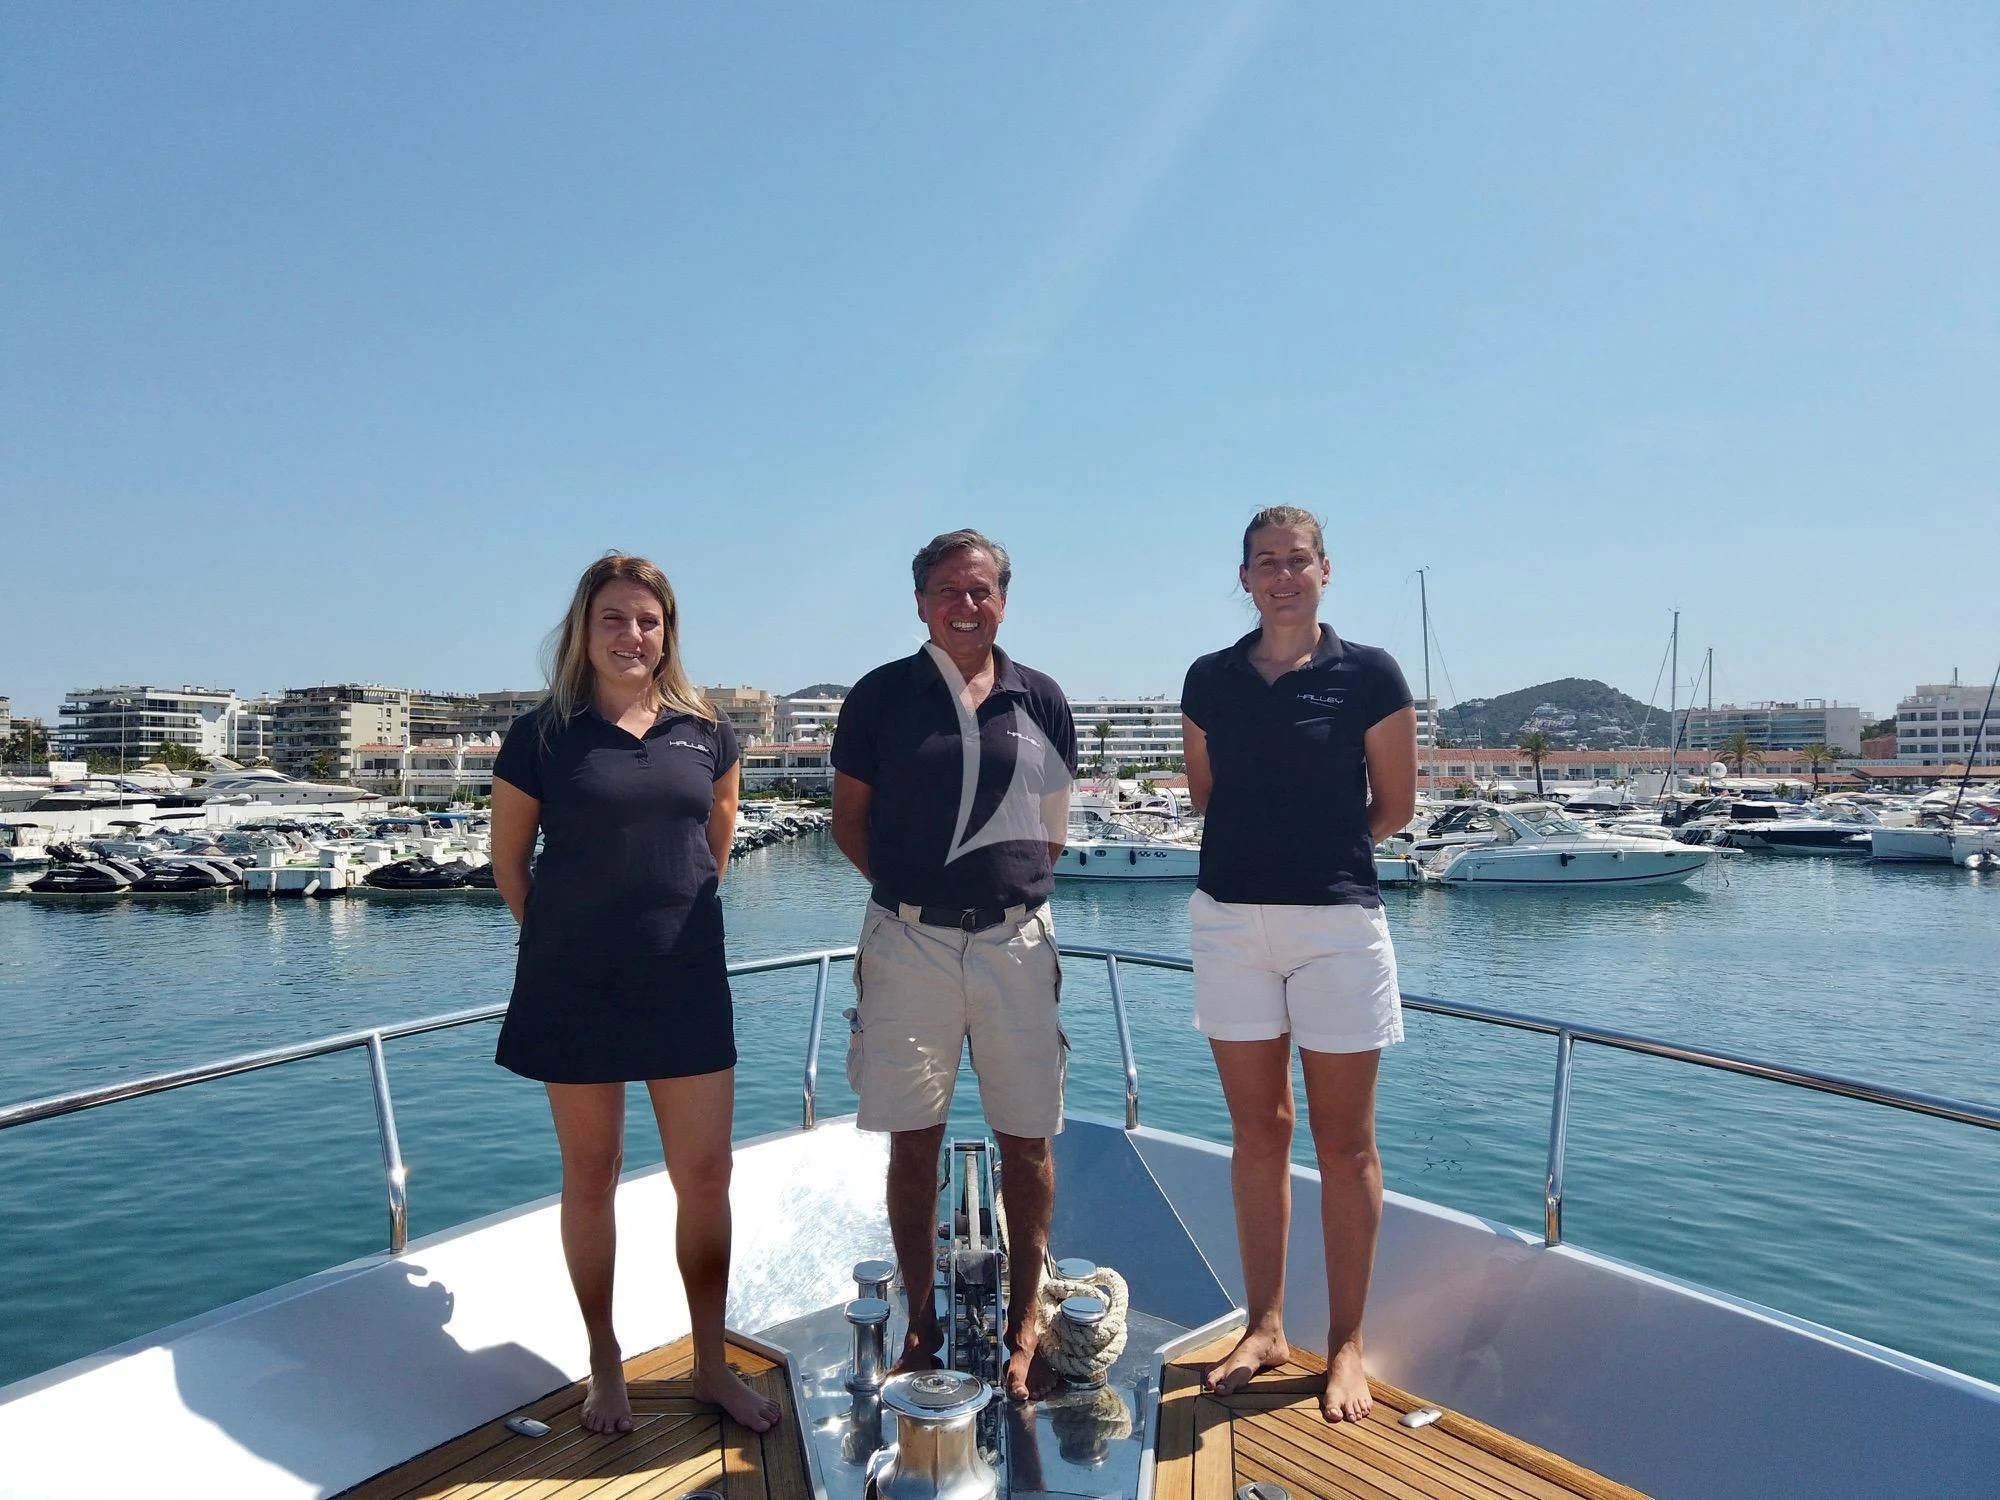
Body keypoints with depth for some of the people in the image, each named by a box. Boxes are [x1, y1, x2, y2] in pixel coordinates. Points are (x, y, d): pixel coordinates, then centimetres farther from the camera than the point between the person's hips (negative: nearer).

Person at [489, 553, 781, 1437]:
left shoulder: (705, 732, 1)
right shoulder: (541, 736, -5)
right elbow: (508, 862, 4)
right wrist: (559, 941, 7)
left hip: (687, 984, 2)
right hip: (574, 990, -2)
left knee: (705, 1177, 7)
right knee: (590, 1178, 12)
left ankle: (711, 1364, 25)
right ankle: (605, 1366, 31)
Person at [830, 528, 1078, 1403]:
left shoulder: (1040, 701, 6)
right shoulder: (880, 696, 2)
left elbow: (1051, 830, 13)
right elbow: (850, 819, 8)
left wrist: (1015, 890, 2)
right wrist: (911, 886, -1)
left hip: (1016, 941, 1)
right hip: (908, 943, -1)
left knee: (1027, 1141, 6)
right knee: (912, 1142, 7)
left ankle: (1023, 1327, 23)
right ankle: (920, 1325, 25)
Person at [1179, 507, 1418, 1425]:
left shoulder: (1369, 675, -4)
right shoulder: (1210, 680, 5)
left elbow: (1394, 804, 3)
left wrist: (1322, 857, 10)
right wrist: (1261, 854, 10)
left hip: (1337, 922, -3)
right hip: (1230, 920, 3)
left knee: (1344, 1144, 6)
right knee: (1257, 1134, 12)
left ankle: (1346, 1347, 21)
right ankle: (1264, 1329, 26)